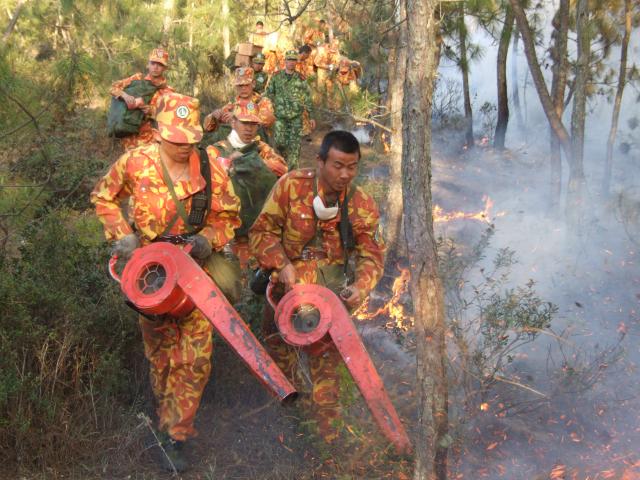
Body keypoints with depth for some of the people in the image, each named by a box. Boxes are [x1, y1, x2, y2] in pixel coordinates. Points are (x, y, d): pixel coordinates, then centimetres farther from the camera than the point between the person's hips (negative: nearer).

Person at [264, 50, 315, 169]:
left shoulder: (300, 79, 4)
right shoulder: (276, 77, 4)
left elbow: (307, 99, 5)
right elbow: (269, 94, 9)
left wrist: (311, 117, 2)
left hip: (296, 116, 0)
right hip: (280, 116, 0)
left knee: (295, 145, -3)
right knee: (279, 142, -5)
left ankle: (292, 170, 3)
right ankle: (284, 156, 26)